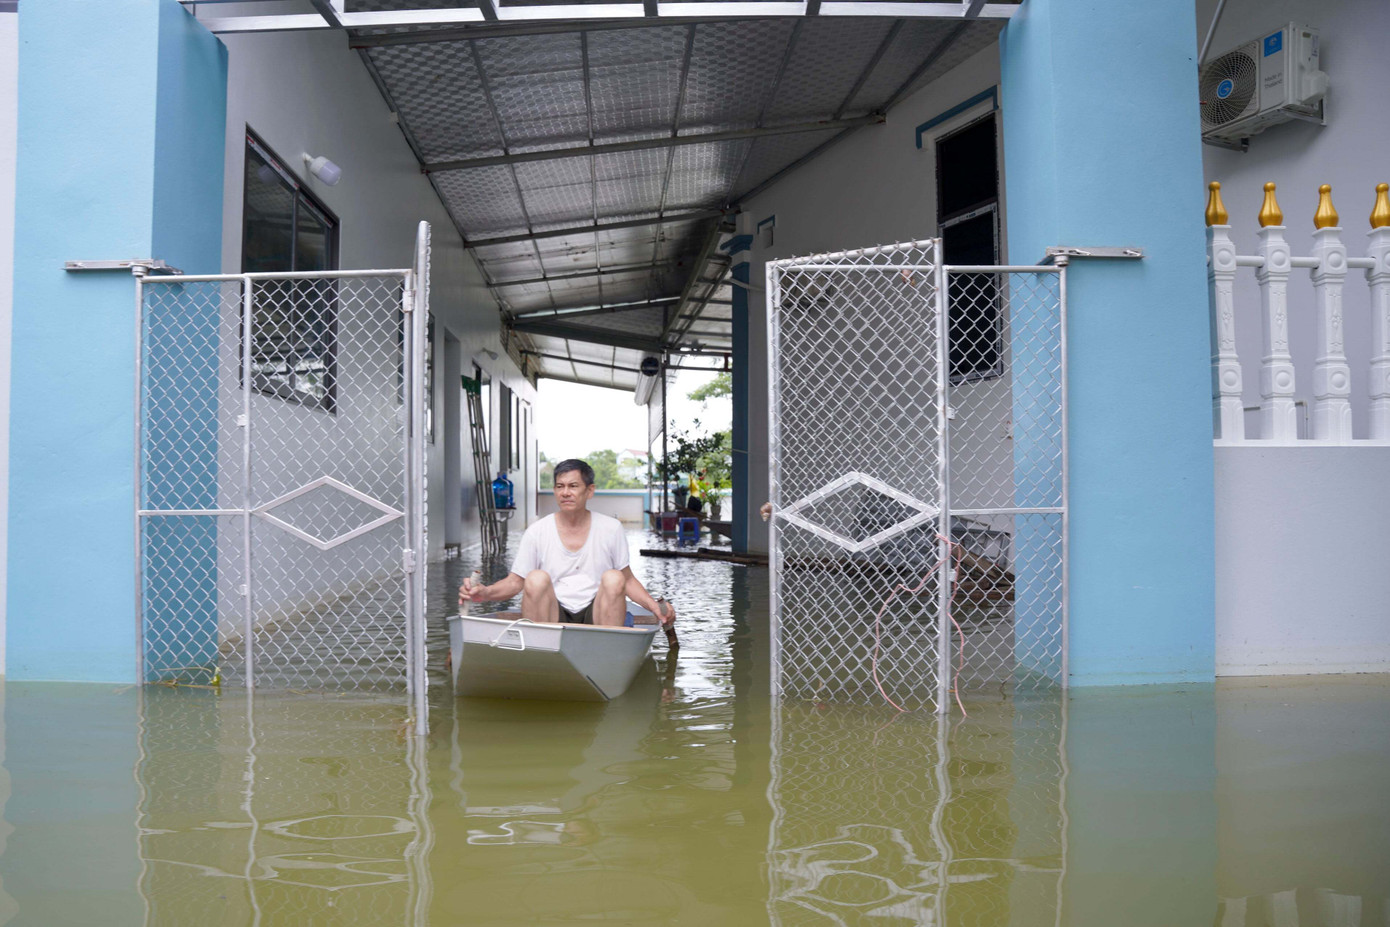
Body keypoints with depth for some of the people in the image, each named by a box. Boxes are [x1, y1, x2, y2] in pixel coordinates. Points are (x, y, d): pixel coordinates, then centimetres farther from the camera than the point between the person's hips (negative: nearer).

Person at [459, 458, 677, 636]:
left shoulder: (611, 529, 6)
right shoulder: (537, 532, 4)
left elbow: (628, 580, 13)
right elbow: (515, 582, 5)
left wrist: (655, 606, -4)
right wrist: (485, 593, -16)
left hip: (596, 616, 1)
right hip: (553, 618, 0)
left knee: (613, 578, -25)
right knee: (537, 578, -26)